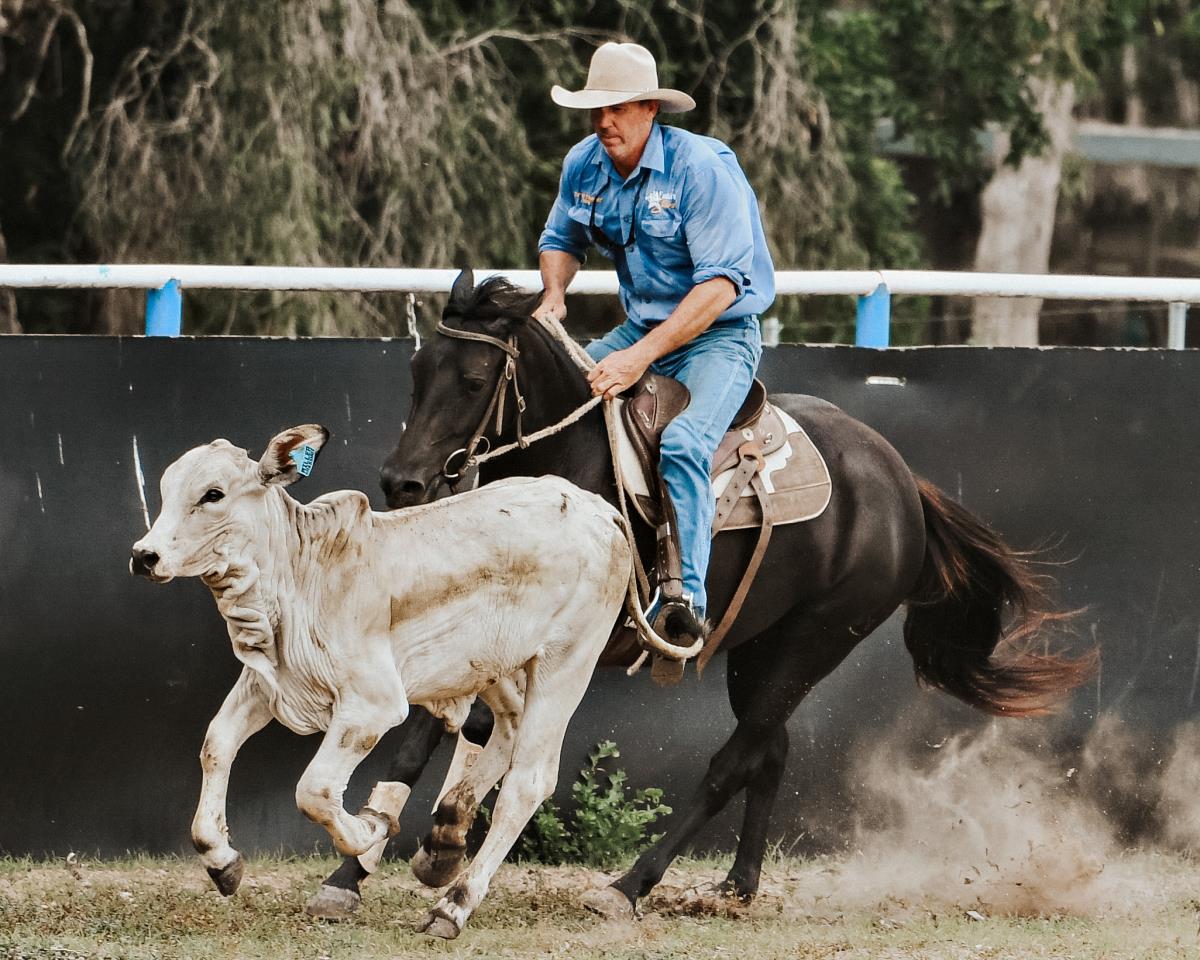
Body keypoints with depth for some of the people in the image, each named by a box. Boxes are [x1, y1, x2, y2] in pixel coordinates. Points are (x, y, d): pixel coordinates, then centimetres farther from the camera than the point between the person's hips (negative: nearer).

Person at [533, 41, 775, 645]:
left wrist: (641, 357, -32)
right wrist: (553, 295, -5)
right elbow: (561, 241, 19)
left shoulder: (703, 168, -22)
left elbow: (720, 283, -26)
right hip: (640, 328, 7)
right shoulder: (584, 165, -1)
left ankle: (687, 601, -37)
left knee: (683, 442, -33)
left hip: (719, 333, -7)